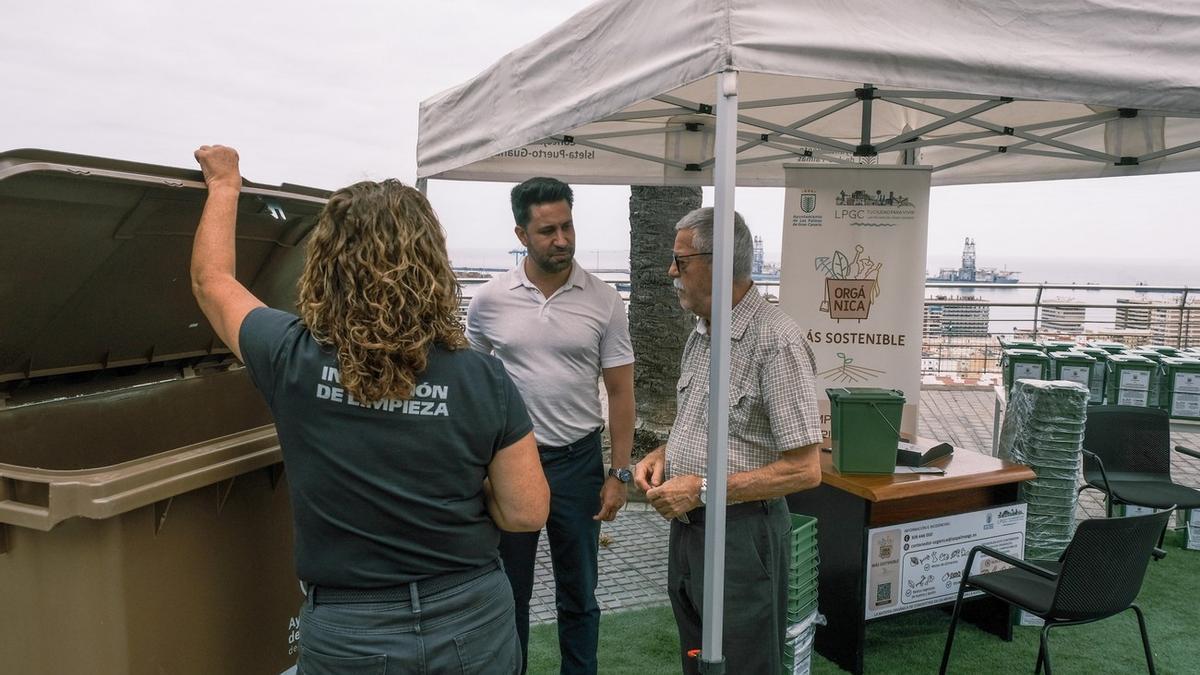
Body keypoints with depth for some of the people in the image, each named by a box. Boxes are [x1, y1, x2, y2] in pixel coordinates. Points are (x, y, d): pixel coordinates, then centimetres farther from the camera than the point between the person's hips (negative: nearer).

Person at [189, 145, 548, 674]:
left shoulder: (294, 363, -15)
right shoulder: (483, 379, -15)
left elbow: (210, 278, 4)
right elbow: (527, 512, -9)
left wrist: (224, 183, 17)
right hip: (474, 622, 1)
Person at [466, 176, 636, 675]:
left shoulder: (604, 302, -6)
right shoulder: (489, 300, -4)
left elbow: (619, 392, -2)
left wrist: (619, 473, -5)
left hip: (577, 460, 0)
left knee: (578, 591, 15)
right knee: (509, 590, 15)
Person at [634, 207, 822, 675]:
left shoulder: (777, 342, -20)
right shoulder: (701, 334, 8)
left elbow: (804, 470, -21)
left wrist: (702, 489, -21)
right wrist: (661, 455, 0)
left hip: (741, 535, -8)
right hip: (686, 527, 8)